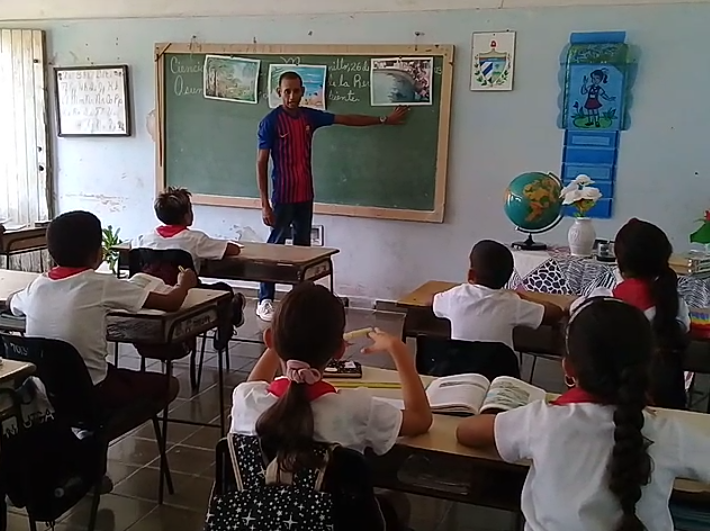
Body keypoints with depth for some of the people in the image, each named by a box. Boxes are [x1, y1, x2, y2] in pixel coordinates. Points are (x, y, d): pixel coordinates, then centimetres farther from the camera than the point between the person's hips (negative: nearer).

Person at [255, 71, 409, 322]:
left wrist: (384, 120, 20)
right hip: (282, 197, -6)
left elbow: (346, 119, 15)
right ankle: (265, 300, 8)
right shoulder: (270, 122, -11)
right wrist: (264, 203, -16)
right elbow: (261, 163, -11)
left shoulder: (310, 116, 6)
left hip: (306, 196, 6)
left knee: (303, 247, 11)